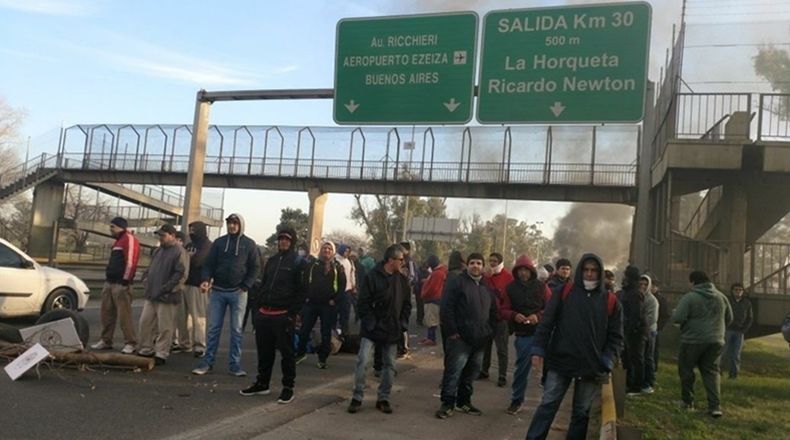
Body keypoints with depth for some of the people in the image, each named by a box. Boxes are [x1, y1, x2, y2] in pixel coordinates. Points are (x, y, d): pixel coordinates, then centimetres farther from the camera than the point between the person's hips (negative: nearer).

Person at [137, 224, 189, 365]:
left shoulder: (179, 252, -10)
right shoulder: (158, 251, 18)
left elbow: (181, 274, -17)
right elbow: (150, 268, 28)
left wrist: (167, 288, -19)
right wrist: (146, 280, 11)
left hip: (167, 298, -8)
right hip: (151, 295, 9)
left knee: (164, 327, -2)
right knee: (145, 323, 11)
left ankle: (161, 354, 7)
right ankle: (146, 350, 24)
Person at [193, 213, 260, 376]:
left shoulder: (249, 244, 2)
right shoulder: (219, 242, 8)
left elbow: (255, 267, 1)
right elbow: (209, 264, 5)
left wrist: (245, 286, -9)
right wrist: (206, 280, -13)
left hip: (238, 292, -2)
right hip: (217, 291, 2)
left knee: (236, 330, 3)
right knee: (213, 328, 4)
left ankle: (235, 364, 9)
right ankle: (208, 361, 11)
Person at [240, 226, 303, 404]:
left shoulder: (298, 262, -3)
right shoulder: (271, 261, 17)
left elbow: (301, 291, -8)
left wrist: (293, 313, -14)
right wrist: (258, 309, 11)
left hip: (283, 316, -6)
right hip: (264, 314, 6)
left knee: (286, 352, 1)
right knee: (264, 351, 13)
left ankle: (288, 387, 9)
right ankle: (262, 383, 25)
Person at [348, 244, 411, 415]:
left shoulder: (402, 280, 5)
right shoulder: (372, 276, -10)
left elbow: (407, 304, 12)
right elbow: (363, 303, -11)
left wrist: (402, 324, 1)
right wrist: (371, 323, -16)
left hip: (392, 331, 5)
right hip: (371, 329, -4)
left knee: (389, 365, 8)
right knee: (363, 361, -9)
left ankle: (383, 399, 20)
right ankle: (357, 397, 5)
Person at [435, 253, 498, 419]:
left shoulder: (487, 287, 16)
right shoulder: (457, 282, -4)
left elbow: (493, 312, 23)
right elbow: (447, 308, -10)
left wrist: (489, 331, 11)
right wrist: (451, 331, -14)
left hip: (480, 340, 6)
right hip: (460, 337, -6)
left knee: (471, 373, 13)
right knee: (454, 371, -7)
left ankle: (464, 402, 25)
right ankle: (447, 403, 1)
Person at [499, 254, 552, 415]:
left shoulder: (541, 286, 1)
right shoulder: (511, 288, 4)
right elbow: (503, 311, 5)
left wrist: (538, 316, -17)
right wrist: (514, 315, -15)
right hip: (523, 335, 1)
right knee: (521, 367, 7)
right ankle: (516, 400, 19)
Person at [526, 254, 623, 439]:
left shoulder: (610, 301, 4)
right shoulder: (564, 292, 2)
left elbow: (615, 337, 5)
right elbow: (546, 322, 0)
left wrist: (606, 363, -7)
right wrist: (538, 350, -9)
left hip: (591, 368, 1)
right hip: (560, 362, -1)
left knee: (581, 413, 10)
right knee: (547, 406, 1)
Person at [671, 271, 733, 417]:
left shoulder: (689, 297, -13)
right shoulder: (721, 297, 7)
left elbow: (677, 318, -18)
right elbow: (729, 318, 16)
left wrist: (674, 313, 4)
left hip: (693, 340, -5)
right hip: (716, 341, 5)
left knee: (686, 370, 12)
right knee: (711, 371, 8)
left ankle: (687, 401, 21)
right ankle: (715, 406, -1)